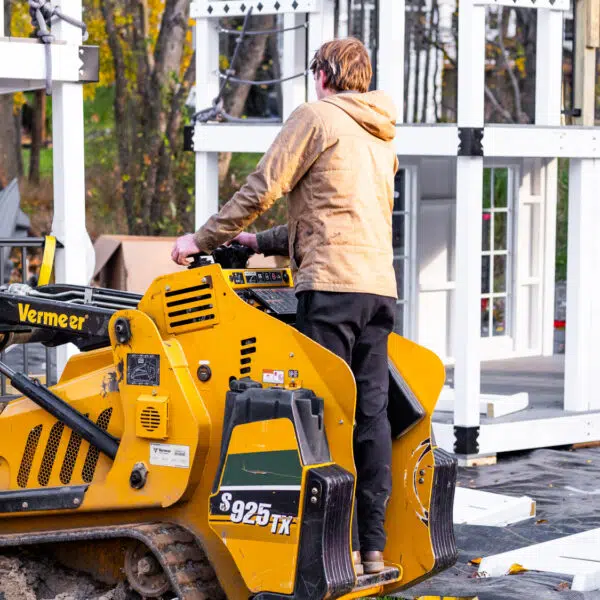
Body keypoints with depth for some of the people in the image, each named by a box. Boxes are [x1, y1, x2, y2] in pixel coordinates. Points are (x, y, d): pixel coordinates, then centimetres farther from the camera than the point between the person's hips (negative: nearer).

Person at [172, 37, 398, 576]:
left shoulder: (316, 116, 0)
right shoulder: (380, 136, 24)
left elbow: (261, 190, -4)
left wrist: (203, 239, 7)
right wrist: (263, 242, 33)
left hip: (332, 284, -8)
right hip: (380, 285, 8)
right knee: (371, 412, 6)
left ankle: (344, 548, -9)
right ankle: (374, 546, 6)